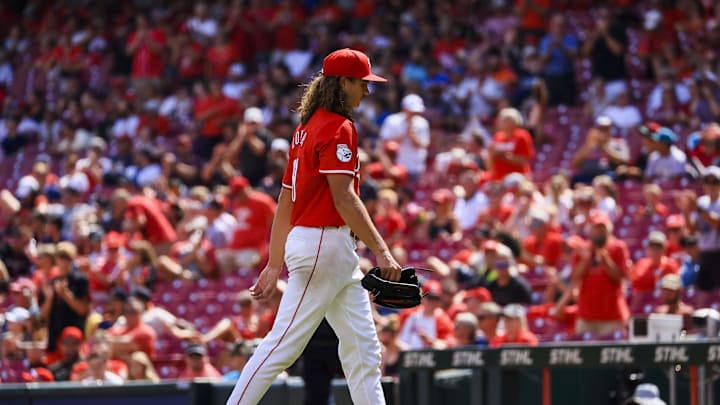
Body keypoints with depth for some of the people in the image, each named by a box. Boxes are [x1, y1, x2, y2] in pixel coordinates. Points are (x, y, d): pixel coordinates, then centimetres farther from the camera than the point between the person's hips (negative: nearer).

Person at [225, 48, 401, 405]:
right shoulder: (338, 128, -11)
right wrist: (382, 251, -24)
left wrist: (275, 264, 19)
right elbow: (344, 198, -21)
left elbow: (285, 201, 18)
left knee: (364, 350, 8)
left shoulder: (306, 128, 17)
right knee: (284, 343, -9)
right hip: (323, 243, -10)